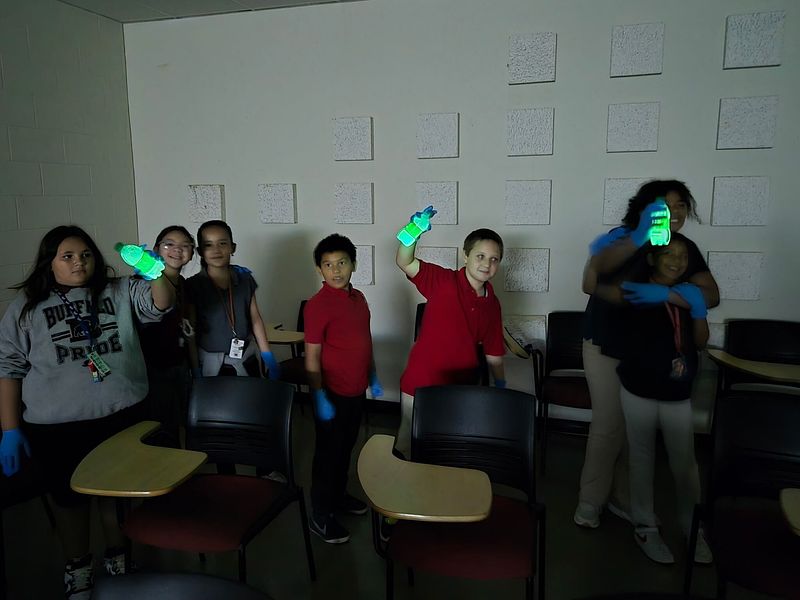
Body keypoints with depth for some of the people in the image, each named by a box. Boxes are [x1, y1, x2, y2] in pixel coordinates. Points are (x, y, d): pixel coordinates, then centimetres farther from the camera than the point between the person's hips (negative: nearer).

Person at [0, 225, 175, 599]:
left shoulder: (120, 291, 4)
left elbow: (160, 305, -7)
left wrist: (157, 273, -30)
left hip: (123, 415, 1)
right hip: (57, 426, -1)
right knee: (68, 496, 14)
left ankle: (117, 558, 38)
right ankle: (77, 567, 37)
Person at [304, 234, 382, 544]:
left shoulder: (358, 298, 5)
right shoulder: (318, 304, -18)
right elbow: (312, 356, -18)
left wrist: (373, 376, 17)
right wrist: (319, 398, -19)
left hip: (356, 391, 7)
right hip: (333, 394, -7)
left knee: (346, 448, 22)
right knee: (328, 453, 6)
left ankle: (338, 496, 42)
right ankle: (320, 517, 21)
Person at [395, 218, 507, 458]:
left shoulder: (492, 305, 2)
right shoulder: (444, 281, -11)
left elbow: (493, 354, 9)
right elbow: (404, 263, -25)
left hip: (462, 390, 4)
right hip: (421, 386, -4)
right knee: (409, 449, 11)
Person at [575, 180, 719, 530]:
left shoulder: (686, 249, -2)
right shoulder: (623, 238, -11)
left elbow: (711, 296, -16)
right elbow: (593, 273, -33)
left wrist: (664, 293, -34)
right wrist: (639, 237, -47)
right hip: (607, 347, -4)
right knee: (609, 424, -2)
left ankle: (623, 498, 27)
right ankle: (590, 501, 14)